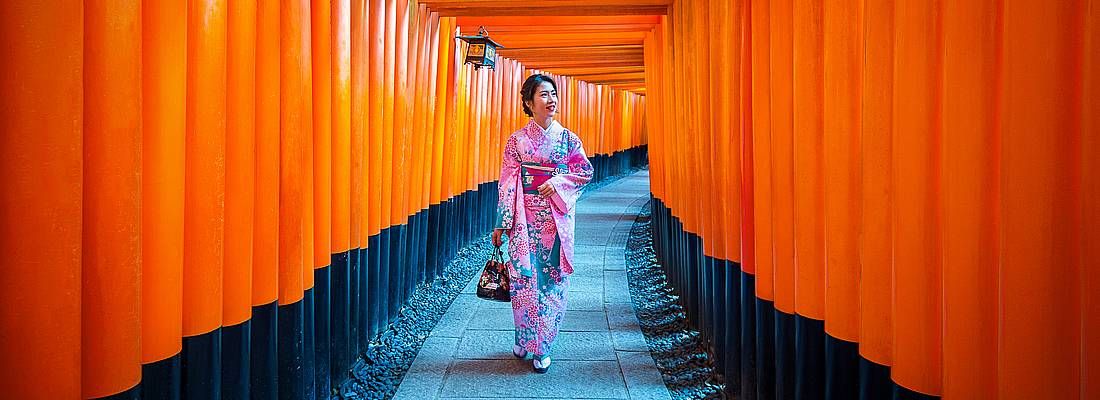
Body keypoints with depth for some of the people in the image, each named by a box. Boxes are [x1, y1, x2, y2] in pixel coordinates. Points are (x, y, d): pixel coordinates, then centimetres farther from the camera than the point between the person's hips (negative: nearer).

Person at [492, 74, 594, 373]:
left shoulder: (567, 138, 4)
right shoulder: (518, 140, 1)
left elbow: (586, 171, 6)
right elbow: (507, 183, 0)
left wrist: (558, 182, -11)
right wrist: (501, 224, -3)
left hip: (556, 219, 1)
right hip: (524, 219, -1)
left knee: (552, 281, 1)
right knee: (524, 278, 0)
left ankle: (542, 347, 9)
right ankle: (523, 339, 19)